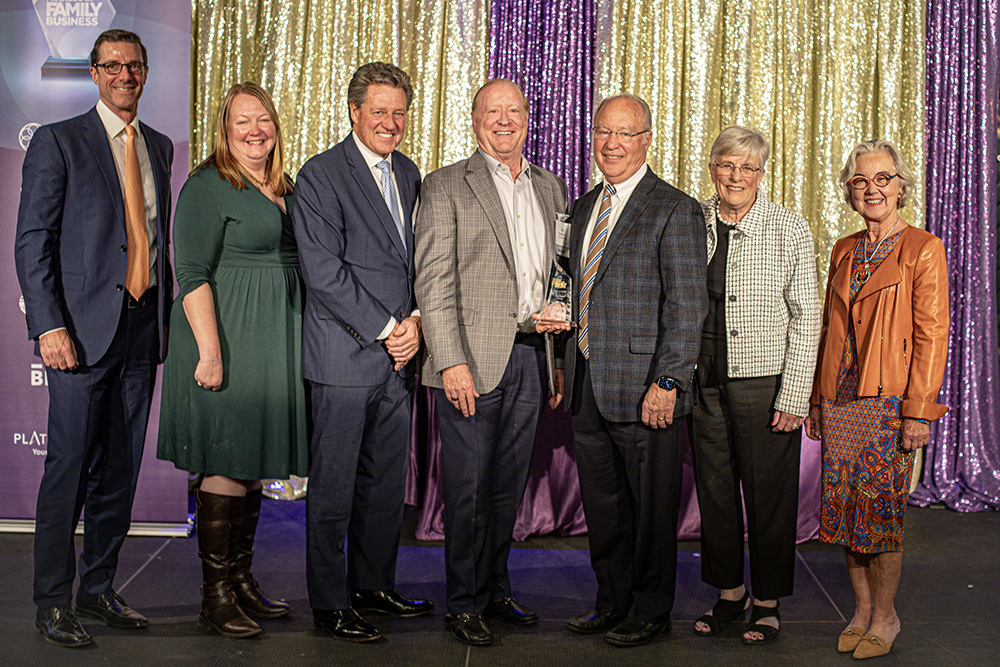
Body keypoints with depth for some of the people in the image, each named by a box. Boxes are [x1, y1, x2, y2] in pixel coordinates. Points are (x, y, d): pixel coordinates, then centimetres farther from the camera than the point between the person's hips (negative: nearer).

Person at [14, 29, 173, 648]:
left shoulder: (159, 146, 15)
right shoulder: (57, 141, -1)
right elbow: (33, 242, -6)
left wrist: (165, 316, 12)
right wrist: (49, 325, -14)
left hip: (142, 330, 5)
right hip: (84, 328, -5)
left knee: (121, 469, 10)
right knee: (69, 465, -3)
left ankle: (98, 590, 22)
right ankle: (53, 601, 9)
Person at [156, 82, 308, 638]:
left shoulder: (286, 189, 15)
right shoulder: (207, 186, -7)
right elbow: (193, 276, -14)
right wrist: (210, 350, -21)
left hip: (275, 344, 7)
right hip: (229, 339, -7)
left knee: (254, 463, 13)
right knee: (226, 464, -4)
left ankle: (242, 580, 23)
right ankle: (215, 596, 5)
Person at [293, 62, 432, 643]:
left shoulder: (409, 173, 14)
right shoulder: (321, 175, -7)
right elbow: (324, 270, -14)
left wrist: (415, 322, -2)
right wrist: (386, 328, -13)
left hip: (399, 354, 7)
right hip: (346, 356, -6)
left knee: (387, 481, 14)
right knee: (333, 486, 2)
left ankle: (375, 586, 28)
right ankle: (330, 604, 14)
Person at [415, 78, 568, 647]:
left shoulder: (551, 188, 15)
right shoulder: (447, 187, -1)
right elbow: (434, 282, -8)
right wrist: (451, 362, -16)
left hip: (531, 357, 5)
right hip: (473, 361, -5)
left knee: (509, 486, 13)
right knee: (467, 488, 1)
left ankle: (496, 589, 27)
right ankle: (465, 602, 14)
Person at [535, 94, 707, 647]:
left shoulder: (674, 211, -8)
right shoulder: (583, 208, 15)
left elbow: (687, 306, -12)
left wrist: (667, 382, -18)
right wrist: (566, 363, 14)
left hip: (643, 388, -7)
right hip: (588, 387, 7)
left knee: (651, 508, 5)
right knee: (601, 506, 15)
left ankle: (650, 612, 20)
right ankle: (612, 602, 29)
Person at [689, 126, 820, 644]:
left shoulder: (789, 229, -4)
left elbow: (806, 319, -4)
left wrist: (794, 397, -10)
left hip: (764, 382, -3)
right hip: (702, 382, 3)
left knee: (768, 495, 4)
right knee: (714, 489, 11)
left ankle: (768, 602, 21)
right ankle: (729, 592, 28)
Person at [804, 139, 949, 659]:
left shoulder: (923, 250, -4)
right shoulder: (844, 251, 13)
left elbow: (931, 334, -8)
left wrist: (918, 410, -13)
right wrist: (817, 400, 12)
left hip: (890, 400, -5)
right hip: (840, 399, 5)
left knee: (880, 508, -2)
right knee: (846, 506, 7)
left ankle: (884, 616, 15)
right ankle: (862, 611, 20)